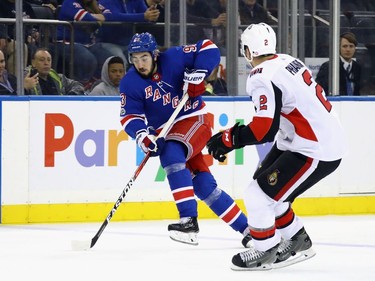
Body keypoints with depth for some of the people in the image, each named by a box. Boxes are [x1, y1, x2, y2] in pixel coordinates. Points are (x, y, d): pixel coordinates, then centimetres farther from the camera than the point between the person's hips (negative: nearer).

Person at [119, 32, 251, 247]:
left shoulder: (174, 58, -12)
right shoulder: (130, 83, -4)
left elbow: (208, 49, -9)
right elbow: (130, 116, -9)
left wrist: (198, 74, -22)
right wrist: (142, 135, -27)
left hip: (194, 120, -4)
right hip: (166, 132, 4)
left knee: (171, 154, -32)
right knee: (204, 186, 1)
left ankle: (189, 220, -36)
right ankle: (247, 228, 14)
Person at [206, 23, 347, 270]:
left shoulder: (263, 78, -21)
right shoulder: (287, 61, 7)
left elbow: (264, 129, -27)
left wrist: (228, 139, -17)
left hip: (316, 152, -10)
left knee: (258, 195, -6)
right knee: (265, 189, 17)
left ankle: (267, 252, 9)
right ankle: (298, 242, 28)